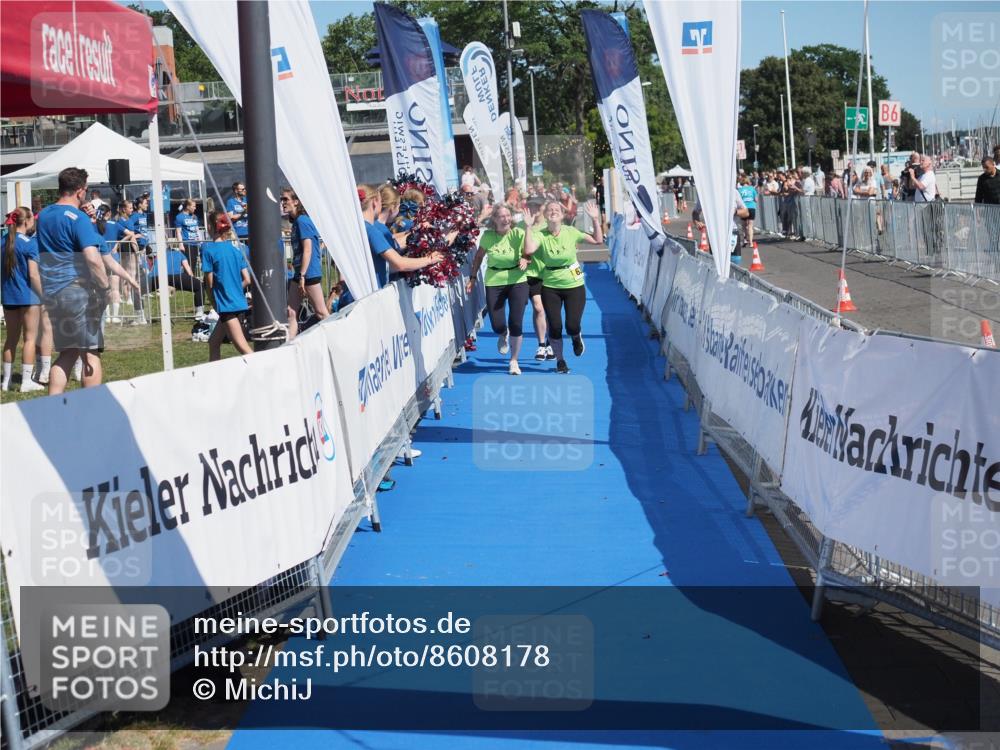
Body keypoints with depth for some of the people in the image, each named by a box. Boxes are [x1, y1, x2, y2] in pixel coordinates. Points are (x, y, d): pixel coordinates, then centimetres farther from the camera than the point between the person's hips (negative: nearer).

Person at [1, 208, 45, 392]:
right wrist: (44, 297, -9)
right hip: (28, 296, -6)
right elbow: (33, 275, -15)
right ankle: (26, 381, -1)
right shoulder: (30, 243, -12)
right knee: (30, 338, 1)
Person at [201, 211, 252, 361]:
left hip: (226, 305, -8)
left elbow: (210, 283, -7)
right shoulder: (236, 247, 8)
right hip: (240, 302, 8)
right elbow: (247, 280, 5)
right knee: (213, 342, 20)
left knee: (243, 348, -12)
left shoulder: (208, 248, -9)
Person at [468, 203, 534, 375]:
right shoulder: (487, 236, -3)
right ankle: (503, 336, 37)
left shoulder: (518, 233, -9)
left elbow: (528, 253, -13)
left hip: (517, 282, -1)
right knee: (497, 325, -4)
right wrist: (472, 277, 8)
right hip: (494, 282, 1)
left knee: (516, 324, -6)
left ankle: (514, 361, 16)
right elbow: (479, 256, 10)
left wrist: (525, 259, -35)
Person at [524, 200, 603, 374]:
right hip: (550, 287, 0)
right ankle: (559, 360, 25)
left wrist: (595, 219, -10)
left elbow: (597, 240, -1)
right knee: (554, 326, 0)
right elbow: (528, 250, -28)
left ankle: (577, 338, 33)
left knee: (572, 326, -7)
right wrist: (529, 227, -27)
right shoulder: (540, 234, -9)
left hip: (574, 285, 0)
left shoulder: (570, 232, -7)